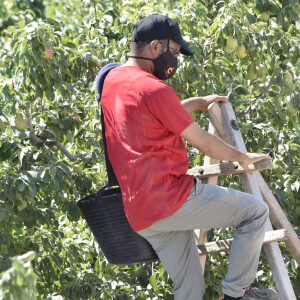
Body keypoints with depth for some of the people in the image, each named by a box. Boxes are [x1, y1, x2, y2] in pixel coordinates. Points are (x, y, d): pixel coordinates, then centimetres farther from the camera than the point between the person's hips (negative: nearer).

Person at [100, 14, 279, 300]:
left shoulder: (112, 80, 15)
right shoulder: (154, 90, -12)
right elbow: (203, 142, -4)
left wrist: (199, 102, 41)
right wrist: (242, 157, 12)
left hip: (140, 216, 9)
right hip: (171, 199, -9)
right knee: (256, 210, -1)